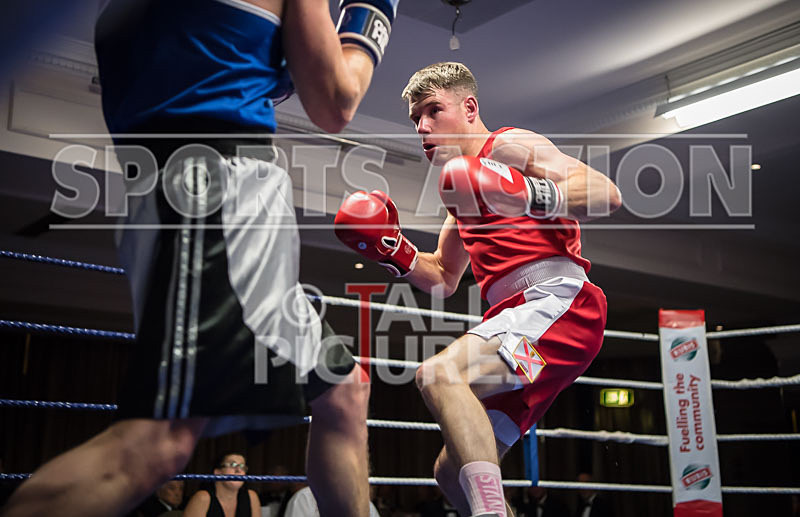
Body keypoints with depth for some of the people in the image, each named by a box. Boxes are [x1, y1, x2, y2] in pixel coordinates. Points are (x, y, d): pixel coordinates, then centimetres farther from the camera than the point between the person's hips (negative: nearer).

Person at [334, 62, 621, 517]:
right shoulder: (464, 181, 28)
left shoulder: (507, 146, 2)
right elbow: (444, 279, 33)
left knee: (438, 374, -31)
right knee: (453, 472, 8)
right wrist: (394, 251, 15)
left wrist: (534, 196, -28)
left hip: (557, 300, -9)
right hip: (519, 319, 9)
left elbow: (607, 193, -11)